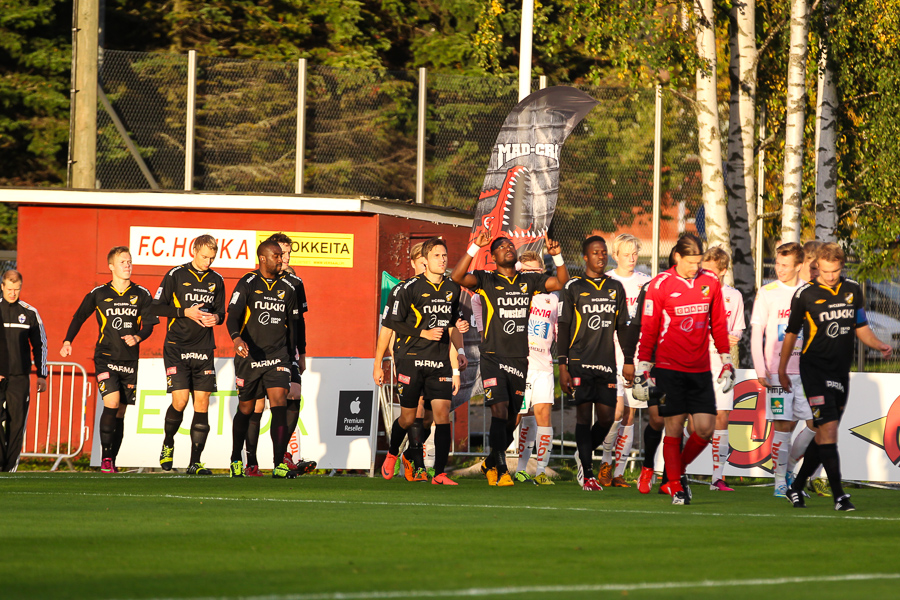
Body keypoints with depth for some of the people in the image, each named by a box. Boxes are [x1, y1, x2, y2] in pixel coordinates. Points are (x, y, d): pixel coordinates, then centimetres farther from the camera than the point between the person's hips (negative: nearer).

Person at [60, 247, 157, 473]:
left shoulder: (142, 295, 4)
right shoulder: (99, 294, 2)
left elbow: (148, 325, 4)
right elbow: (79, 316, 11)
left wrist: (137, 338, -16)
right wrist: (68, 341, 2)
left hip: (130, 360, 2)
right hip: (105, 357, -2)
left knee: (120, 412, 6)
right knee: (112, 403, -19)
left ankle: (112, 462, 13)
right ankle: (105, 458, -15)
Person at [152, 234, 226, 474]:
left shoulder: (216, 281, 9)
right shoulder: (176, 276, -3)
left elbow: (221, 312, 17)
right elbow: (156, 307, -2)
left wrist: (215, 317, -6)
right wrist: (185, 312, -13)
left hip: (204, 349, 4)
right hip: (177, 347, -4)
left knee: (202, 404, -2)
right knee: (180, 400, -13)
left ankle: (195, 462, 2)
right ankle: (168, 444, 16)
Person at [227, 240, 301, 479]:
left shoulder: (287, 288, 9)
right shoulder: (247, 284, -3)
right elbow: (233, 315, -13)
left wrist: (292, 356, 18)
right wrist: (236, 338, -33)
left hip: (277, 356, 2)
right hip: (249, 357, -2)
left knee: (279, 405, -14)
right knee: (245, 410, 8)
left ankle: (279, 464, -18)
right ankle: (236, 461, 26)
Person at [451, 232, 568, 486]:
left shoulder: (529, 281, 12)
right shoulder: (487, 280, 0)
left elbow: (561, 283, 11)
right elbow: (457, 276, -16)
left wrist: (557, 256, -4)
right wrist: (475, 247, -24)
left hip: (519, 359, 4)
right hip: (493, 358, -4)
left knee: (510, 419, 9)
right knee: (499, 411, -17)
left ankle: (490, 464, 30)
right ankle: (501, 470, -14)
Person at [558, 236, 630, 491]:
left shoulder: (615, 288, 12)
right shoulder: (573, 287, 0)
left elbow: (622, 327, 17)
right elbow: (563, 329, -1)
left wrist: (628, 361, 10)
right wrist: (563, 367, -6)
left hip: (606, 363, 4)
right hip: (580, 362, -4)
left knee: (606, 417, 0)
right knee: (583, 413, -6)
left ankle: (584, 454, 27)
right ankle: (587, 474, -3)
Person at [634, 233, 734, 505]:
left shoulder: (711, 282, 6)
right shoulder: (660, 284, -5)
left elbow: (719, 325, 15)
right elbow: (648, 329, 0)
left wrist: (727, 363, 15)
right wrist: (643, 369, -2)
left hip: (700, 370, 3)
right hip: (669, 368, -3)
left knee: (705, 428, -3)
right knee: (674, 428, -3)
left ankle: (678, 471, 21)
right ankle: (676, 488, 7)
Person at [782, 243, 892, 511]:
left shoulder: (853, 290, 7)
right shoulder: (805, 295, -5)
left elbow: (861, 328, 14)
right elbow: (791, 333, 5)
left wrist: (879, 345, -4)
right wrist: (782, 369, 8)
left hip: (841, 372, 5)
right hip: (815, 370, -5)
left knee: (824, 434, 9)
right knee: (828, 429, -15)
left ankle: (796, 487, 24)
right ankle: (839, 495, -16)